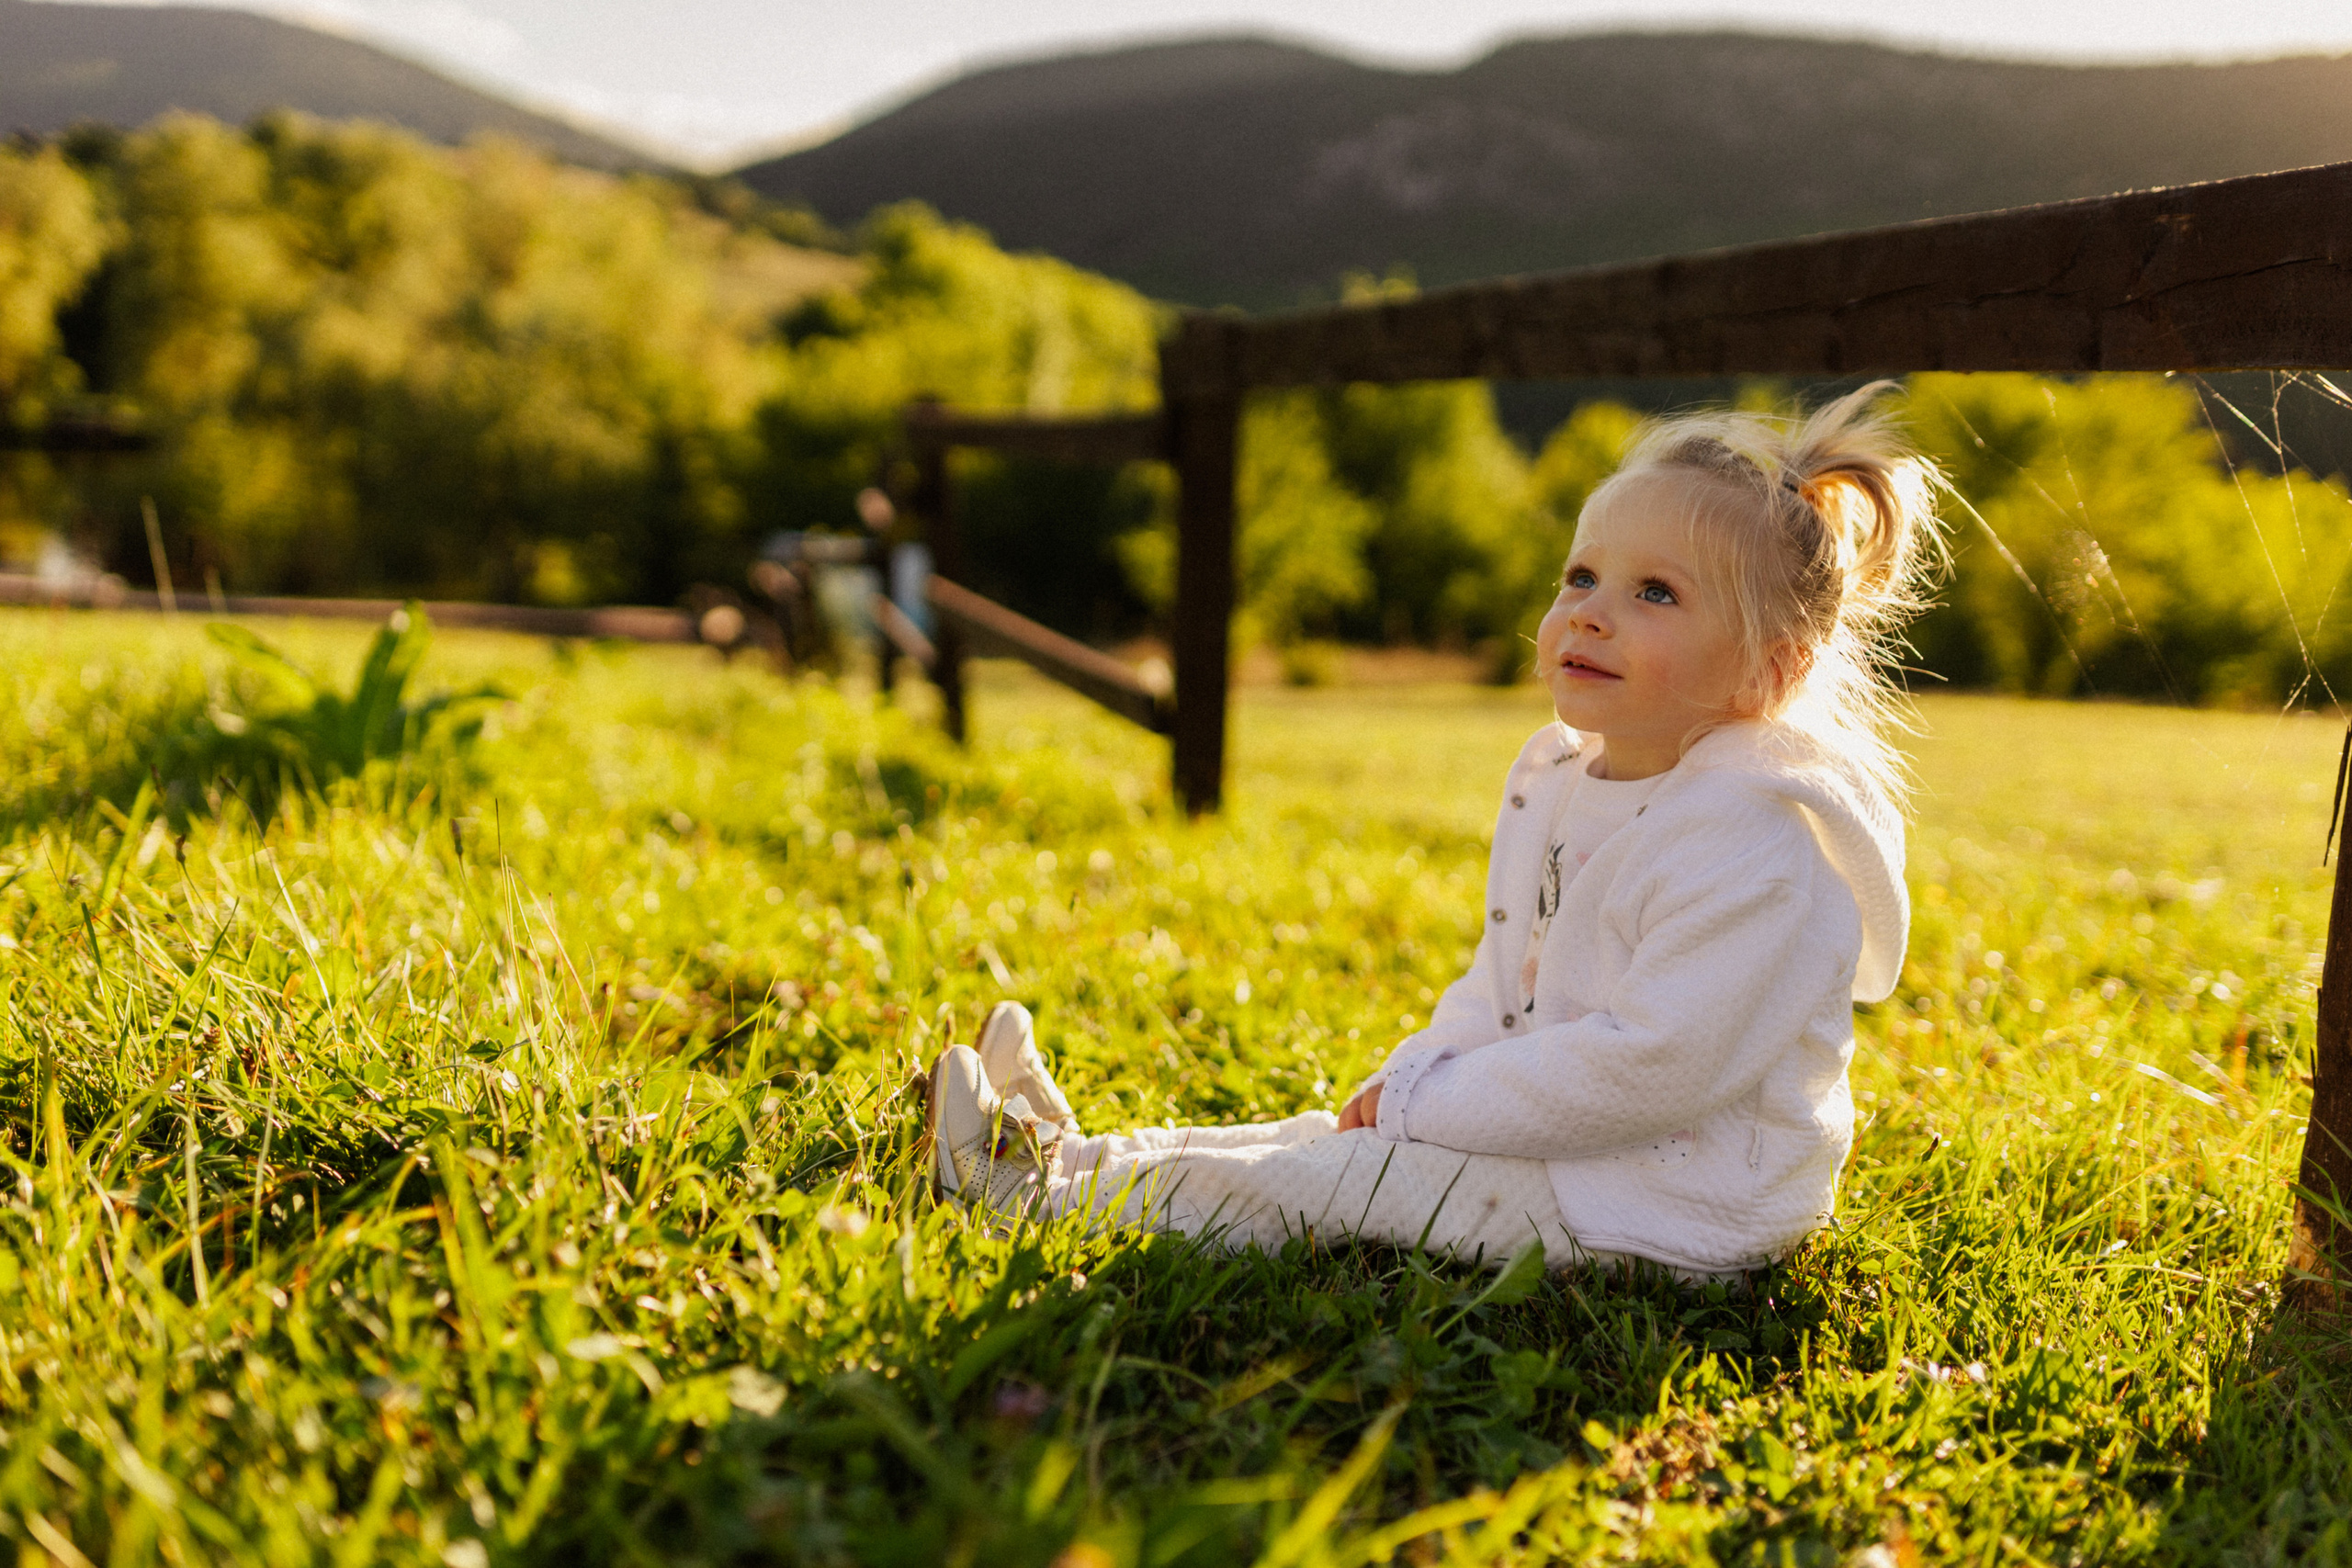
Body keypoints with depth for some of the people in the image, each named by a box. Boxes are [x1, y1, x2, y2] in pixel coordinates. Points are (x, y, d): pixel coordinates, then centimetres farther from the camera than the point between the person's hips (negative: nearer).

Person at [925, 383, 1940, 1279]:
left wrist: (1429, 1109, -21)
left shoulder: (1760, 844, -24)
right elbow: (1504, 982, 16)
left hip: (1666, 1212, -8)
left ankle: (1058, 1189, -4)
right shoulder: (1558, 780, 6)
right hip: (1557, 1134, 8)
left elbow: (1649, 1065, -28)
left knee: (1323, 1182, -12)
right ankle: (1075, 1155, 15)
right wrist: (1415, 1078, -2)